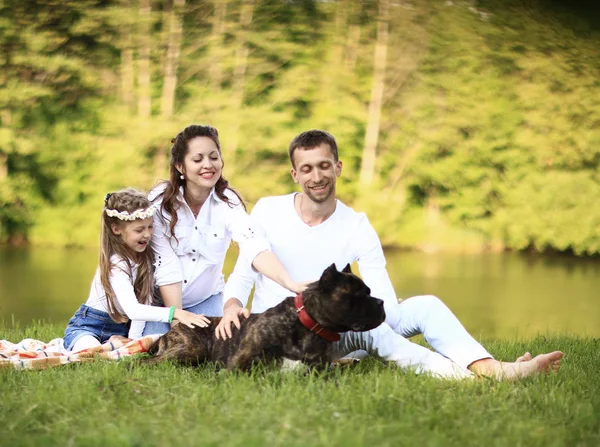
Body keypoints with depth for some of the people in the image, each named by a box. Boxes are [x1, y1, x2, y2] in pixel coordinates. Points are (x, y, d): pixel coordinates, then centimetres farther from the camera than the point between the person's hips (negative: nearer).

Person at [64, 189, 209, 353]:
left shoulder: (147, 257, -1)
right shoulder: (116, 265, -25)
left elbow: (144, 302, -2)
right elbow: (132, 310, -37)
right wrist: (175, 313, -44)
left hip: (121, 330, 8)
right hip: (88, 327, -8)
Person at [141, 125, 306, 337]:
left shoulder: (228, 201, -13)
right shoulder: (159, 201, -17)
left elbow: (254, 248, -31)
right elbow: (166, 267, -17)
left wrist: (291, 284, -48)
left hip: (206, 301, 2)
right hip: (162, 299, -1)